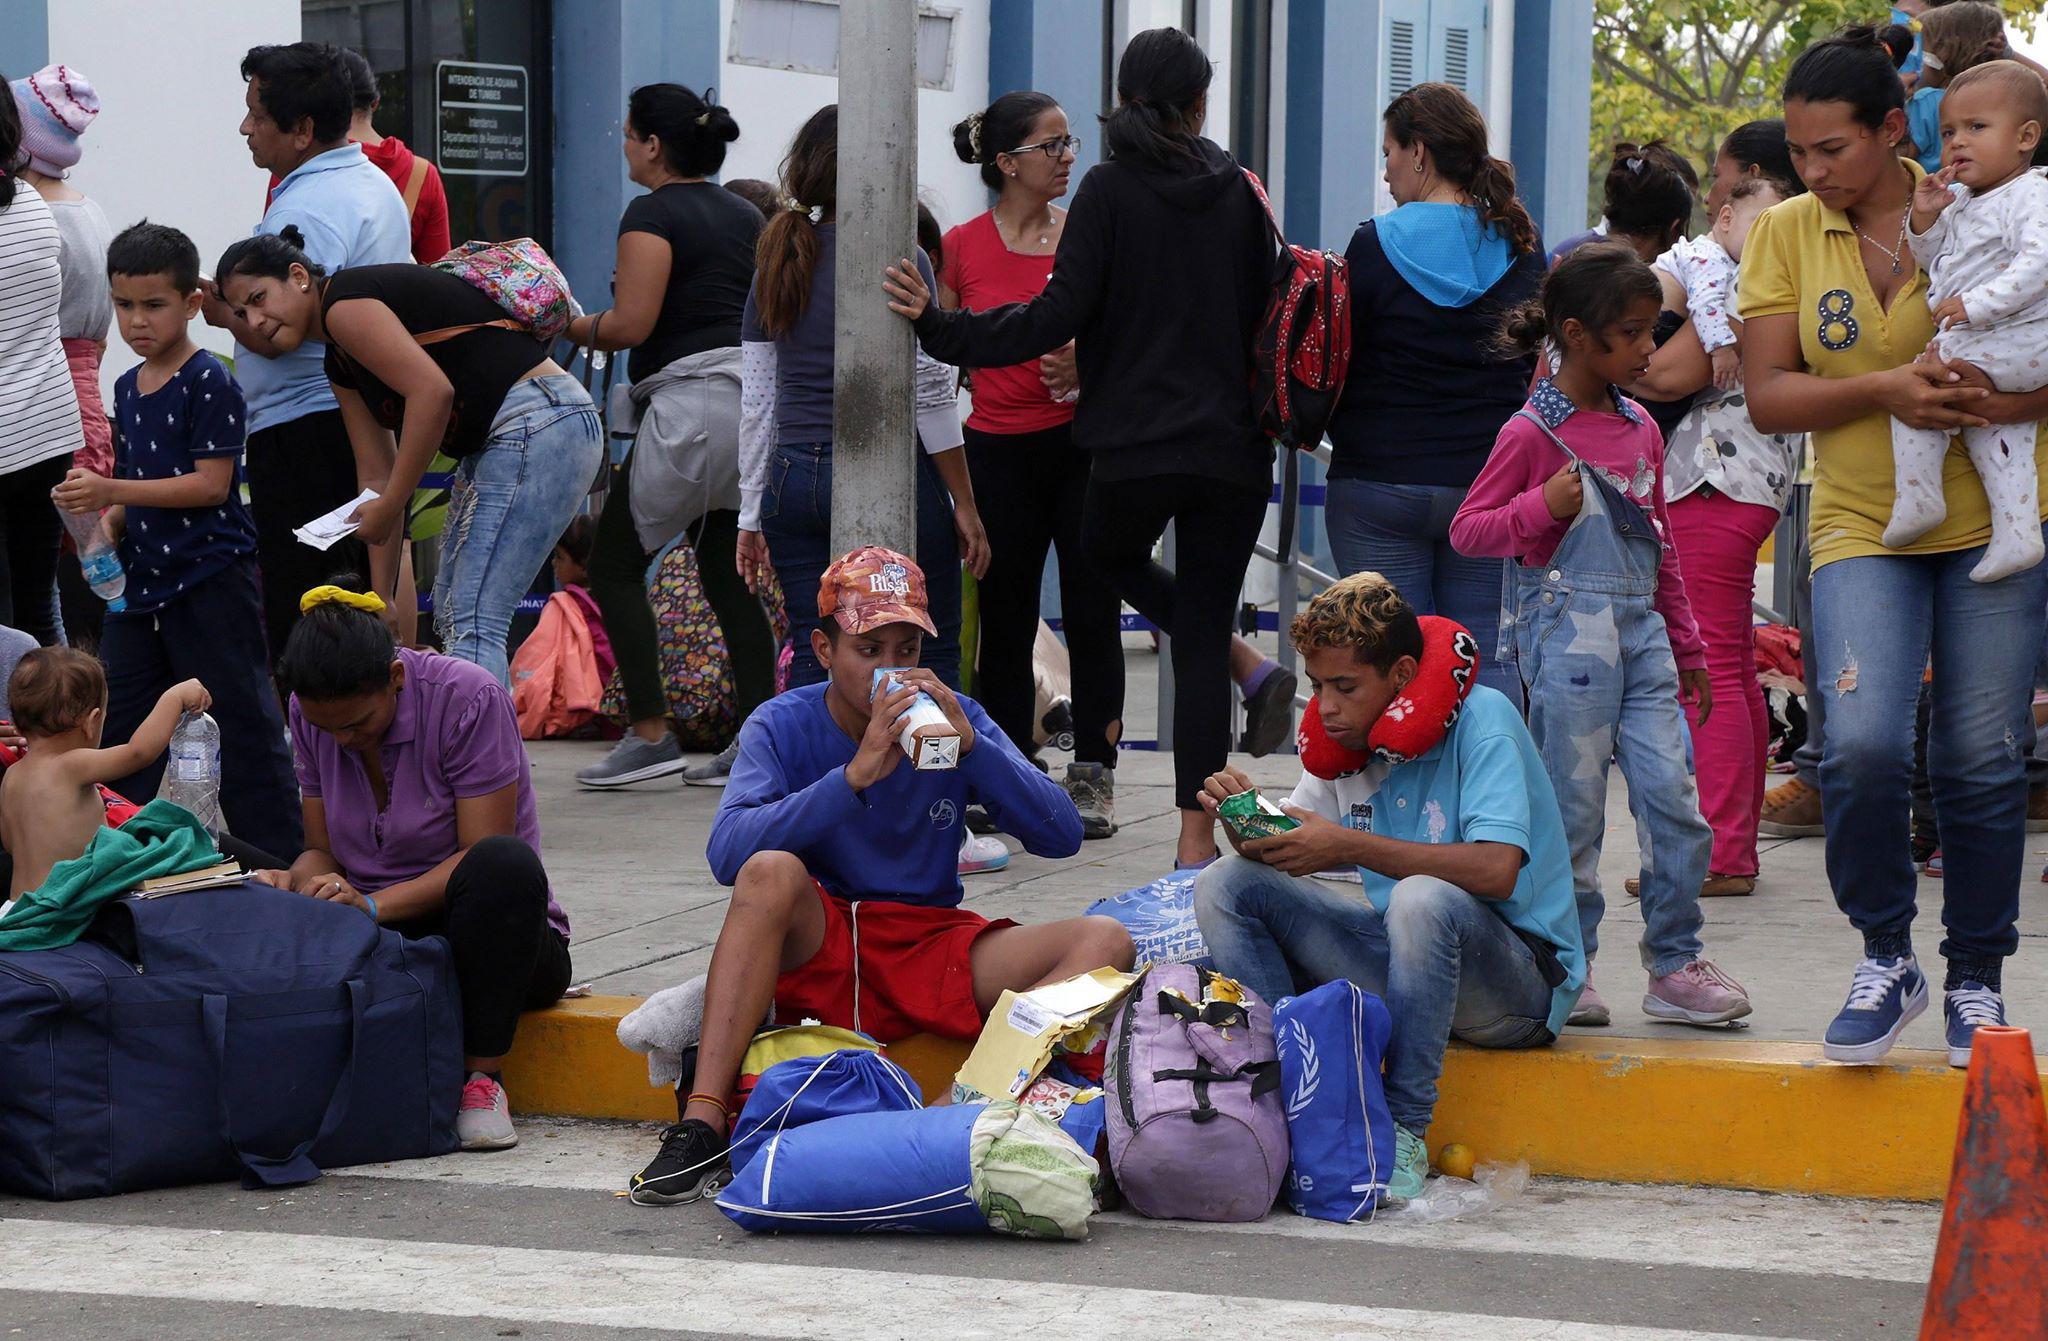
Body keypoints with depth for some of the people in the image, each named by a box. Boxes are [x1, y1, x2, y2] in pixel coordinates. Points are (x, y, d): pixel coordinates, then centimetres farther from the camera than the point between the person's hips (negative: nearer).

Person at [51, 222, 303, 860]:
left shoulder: (209, 383, -12)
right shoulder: (128, 388, 13)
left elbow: (210, 483, -19)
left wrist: (111, 490, -22)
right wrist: (104, 518, 0)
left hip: (211, 578, -8)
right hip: (141, 580, 8)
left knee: (242, 720, -3)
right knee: (119, 728, 11)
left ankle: (277, 855, 1)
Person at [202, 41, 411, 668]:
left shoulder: (304, 211, -19)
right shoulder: (375, 186, 14)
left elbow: (273, 335, -24)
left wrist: (218, 310, -5)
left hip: (303, 424, -10)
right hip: (370, 421, 10)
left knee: (297, 622, -7)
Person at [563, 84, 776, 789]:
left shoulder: (653, 214, -7)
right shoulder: (746, 215, 17)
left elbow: (631, 324, -15)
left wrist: (574, 328, 2)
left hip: (692, 400, -8)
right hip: (754, 395, 8)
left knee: (614, 564, 1)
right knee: (728, 573, 11)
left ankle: (651, 734, -5)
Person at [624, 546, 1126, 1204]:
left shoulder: (954, 719, 5)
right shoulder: (782, 726, -1)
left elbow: (1062, 836, -4)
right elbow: (728, 852, -20)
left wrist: (972, 747, -17)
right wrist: (856, 774, -27)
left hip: (930, 958, 3)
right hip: (814, 952, -2)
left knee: (1105, 941, -18)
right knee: (772, 872, -33)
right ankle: (702, 1123, -37)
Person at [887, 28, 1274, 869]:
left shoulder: (1110, 190, -6)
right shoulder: (1236, 192, 6)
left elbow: (1060, 317, -13)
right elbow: (1264, 312, 11)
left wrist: (941, 327, -10)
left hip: (1138, 445, -3)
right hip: (1233, 450, 3)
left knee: (1110, 552, 29)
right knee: (1201, 632, 6)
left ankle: (1243, 665, 12)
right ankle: (1197, 833, 0)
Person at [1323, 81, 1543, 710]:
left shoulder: (1376, 245, -10)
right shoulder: (1519, 244, 3)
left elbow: (1338, 369, -3)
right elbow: (1534, 365, 12)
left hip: (1381, 483, -3)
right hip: (1492, 484, 3)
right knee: (1488, 663, 6)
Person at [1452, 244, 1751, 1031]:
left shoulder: (1640, 429, 15)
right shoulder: (1532, 433, -4)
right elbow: (1467, 530, -3)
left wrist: (1686, 645, 24)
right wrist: (1543, 508, -19)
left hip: (1641, 632, 6)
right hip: (1568, 631, -6)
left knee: (1673, 798, -3)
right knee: (1574, 810, -2)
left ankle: (1675, 965, 5)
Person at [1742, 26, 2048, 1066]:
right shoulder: (1784, 236, 3)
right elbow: (1766, 394, -1)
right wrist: (1883, 392, -17)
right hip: (1862, 526, 0)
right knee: (1861, 744, -18)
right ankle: (1885, 960, 2)